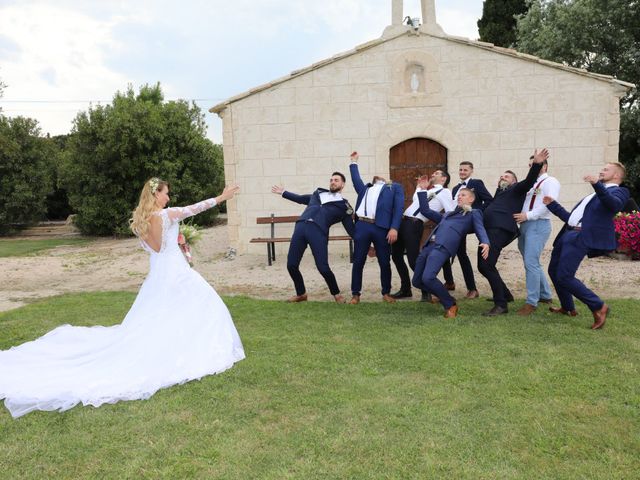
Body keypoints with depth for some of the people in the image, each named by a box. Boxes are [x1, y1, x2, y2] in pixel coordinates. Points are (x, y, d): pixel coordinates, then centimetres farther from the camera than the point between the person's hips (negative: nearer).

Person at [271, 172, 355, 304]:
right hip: (300, 227, 4)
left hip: (319, 232, -4)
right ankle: (301, 294, 26)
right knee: (291, 265, 3)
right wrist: (283, 192, 47)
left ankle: (336, 294, 16)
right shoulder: (318, 193, 27)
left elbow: (351, 230, 15)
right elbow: (301, 199, 42)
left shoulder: (344, 206, 15)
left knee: (323, 267, -12)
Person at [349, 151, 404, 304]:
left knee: (385, 262, 3)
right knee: (358, 262, 2)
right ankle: (355, 294, 11)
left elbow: (398, 208, 4)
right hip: (362, 226, 3)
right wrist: (354, 162, 35)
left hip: (382, 228, -2)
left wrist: (394, 228, -9)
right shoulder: (365, 188, 28)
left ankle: (386, 293, 18)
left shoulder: (395, 187, 15)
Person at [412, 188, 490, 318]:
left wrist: (485, 243, -19)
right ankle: (444, 297, 22)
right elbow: (426, 211, 39)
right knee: (417, 281, 2)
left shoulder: (474, 213, 19)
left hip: (443, 247, -7)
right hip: (429, 246, 7)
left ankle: (450, 305, -3)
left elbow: (480, 230, 3)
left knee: (427, 277, -26)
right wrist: (422, 190, 38)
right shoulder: (448, 214, 36)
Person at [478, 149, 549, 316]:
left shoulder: (517, 188, 11)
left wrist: (537, 164, -23)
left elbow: (529, 181, -9)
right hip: (490, 229, 9)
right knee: (482, 266, 11)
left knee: (487, 265, -19)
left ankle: (501, 304, -12)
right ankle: (505, 294, 27)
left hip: (501, 229, -9)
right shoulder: (500, 192, 32)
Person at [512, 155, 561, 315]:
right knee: (533, 263, 15)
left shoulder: (550, 182, -3)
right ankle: (545, 295, 29)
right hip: (525, 225, 9)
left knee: (531, 263, -13)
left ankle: (532, 302, -7)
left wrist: (528, 215, -20)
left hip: (538, 225, -9)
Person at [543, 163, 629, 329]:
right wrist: (552, 204, 25)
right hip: (567, 235, 9)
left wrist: (597, 184, -33)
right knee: (554, 271, 16)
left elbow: (614, 204, -22)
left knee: (564, 277, -15)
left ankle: (598, 307, -2)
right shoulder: (593, 195, 29)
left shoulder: (618, 191, 4)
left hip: (581, 238, -9)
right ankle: (568, 308, 32)